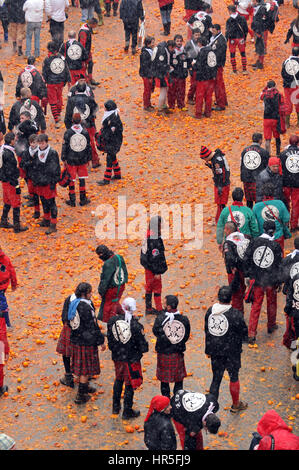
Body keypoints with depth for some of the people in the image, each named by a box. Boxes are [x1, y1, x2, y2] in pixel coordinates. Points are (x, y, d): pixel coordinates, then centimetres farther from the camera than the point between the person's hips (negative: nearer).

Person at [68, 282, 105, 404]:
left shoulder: (73, 304, 1)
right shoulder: (86, 307, -26)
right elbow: (92, 327, -22)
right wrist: (101, 341, -12)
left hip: (75, 339, 8)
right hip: (86, 342, -8)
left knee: (81, 366, 24)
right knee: (86, 368, 4)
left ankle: (85, 386, 43)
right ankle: (80, 396, 10)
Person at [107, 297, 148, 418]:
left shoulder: (112, 321, -11)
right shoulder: (135, 325, -23)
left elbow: (110, 339, 3)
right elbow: (143, 346, -16)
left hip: (117, 357, 5)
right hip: (131, 359, -5)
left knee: (118, 380, 26)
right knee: (130, 385, 10)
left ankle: (116, 407, 38)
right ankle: (127, 412, 20)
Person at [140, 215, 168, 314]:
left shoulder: (148, 236, 5)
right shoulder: (155, 239, -24)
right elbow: (155, 256, -24)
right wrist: (157, 272, -20)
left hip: (148, 268, 9)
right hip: (153, 269, -9)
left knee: (149, 287, 17)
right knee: (157, 288, 2)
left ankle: (148, 308, 26)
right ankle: (159, 310, 11)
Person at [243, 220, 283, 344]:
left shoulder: (254, 242, -6)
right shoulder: (276, 246, -11)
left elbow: (246, 259, -1)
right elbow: (279, 265, -6)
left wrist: (248, 274, 10)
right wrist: (279, 281, 4)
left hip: (256, 279, 1)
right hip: (271, 281, -1)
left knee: (256, 305, 6)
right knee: (271, 303, 22)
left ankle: (251, 334, -1)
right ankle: (271, 325, 41)